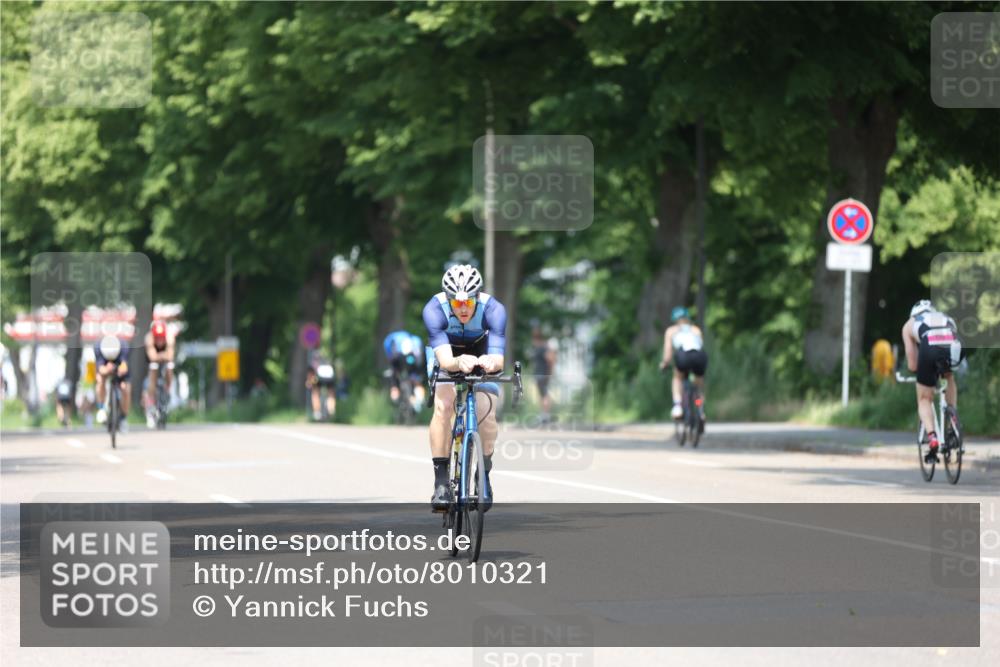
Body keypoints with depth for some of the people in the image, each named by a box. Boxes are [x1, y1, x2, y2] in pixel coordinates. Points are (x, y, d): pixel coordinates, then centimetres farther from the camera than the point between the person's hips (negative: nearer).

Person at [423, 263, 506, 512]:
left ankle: (484, 473, 8)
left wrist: (491, 362, -66)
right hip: (447, 354, 0)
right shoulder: (434, 310, -35)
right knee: (443, 405, -25)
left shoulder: (493, 310, -34)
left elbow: (498, 359, -43)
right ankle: (441, 480, -18)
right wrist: (458, 362, -66)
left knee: (486, 413, -17)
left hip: (482, 354, 0)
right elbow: (445, 360, -44)